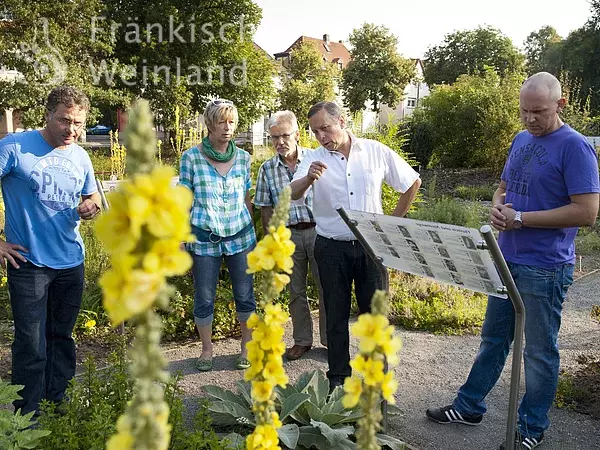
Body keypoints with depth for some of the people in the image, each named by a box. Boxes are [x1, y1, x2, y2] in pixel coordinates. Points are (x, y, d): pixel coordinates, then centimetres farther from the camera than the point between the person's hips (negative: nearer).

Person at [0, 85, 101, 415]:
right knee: (32, 347, -1)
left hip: (71, 262, 5)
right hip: (28, 263, -5)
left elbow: (92, 196, 19)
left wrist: (90, 207, -6)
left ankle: (58, 407, 32)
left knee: (62, 338, 16)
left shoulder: (80, 156, 6)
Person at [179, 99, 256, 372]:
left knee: (245, 295, 9)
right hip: (204, 237, -2)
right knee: (204, 298, 8)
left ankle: (247, 346, 27)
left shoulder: (242, 157, 3)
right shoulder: (191, 157, -5)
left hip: (241, 235, 2)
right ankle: (207, 350, 27)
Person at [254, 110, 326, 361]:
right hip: (288, 235, 2)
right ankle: (302, 340, 26)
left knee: (327, 288, 5)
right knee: (296, 291, 12)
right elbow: (266, 209, 7)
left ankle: (330, 339, 22)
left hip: (318, 230, -2)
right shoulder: (267, 169, 2)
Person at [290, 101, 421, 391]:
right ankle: (338, 376, 26)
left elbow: (412, 182, 8)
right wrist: (308, 179, -41)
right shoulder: (314, 159, -3)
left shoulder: (376, 152, -2)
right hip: (331, 249, 0)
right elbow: (293, 194, -19)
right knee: (336, 315, 11)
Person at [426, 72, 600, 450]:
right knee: (494, 339, 18)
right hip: (507, 260, 7)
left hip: (545, 269, -7)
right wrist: (498, 208, -5)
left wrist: (520, 218, -18)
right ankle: (469, 406, 32)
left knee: (539, 351, 8)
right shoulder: (521, 140, 9)